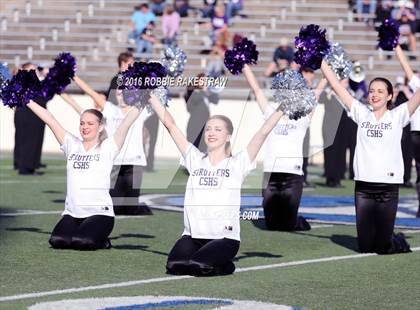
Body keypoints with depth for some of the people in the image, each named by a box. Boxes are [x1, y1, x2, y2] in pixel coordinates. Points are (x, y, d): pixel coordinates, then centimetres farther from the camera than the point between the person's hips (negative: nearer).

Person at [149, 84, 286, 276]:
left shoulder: (237, 164, 3)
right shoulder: (195, 160, 11)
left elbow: (263, 132, -3)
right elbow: (170, 124, 10)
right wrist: (149, 95, 9)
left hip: (225, 237, -3)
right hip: (193, 235, 3)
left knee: (197, 266, -29)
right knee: (175, 266, -24)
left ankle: (224, 265, 5)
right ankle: (207, 261, 8)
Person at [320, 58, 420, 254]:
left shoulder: (397, 116, 1)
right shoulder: (361, 113, 7)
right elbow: (336, 86, 5)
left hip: (388, 187, -3)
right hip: (363, 186, 3)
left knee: (383, 247, -1)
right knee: (365, 246, 6)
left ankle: (398, 242, 31)